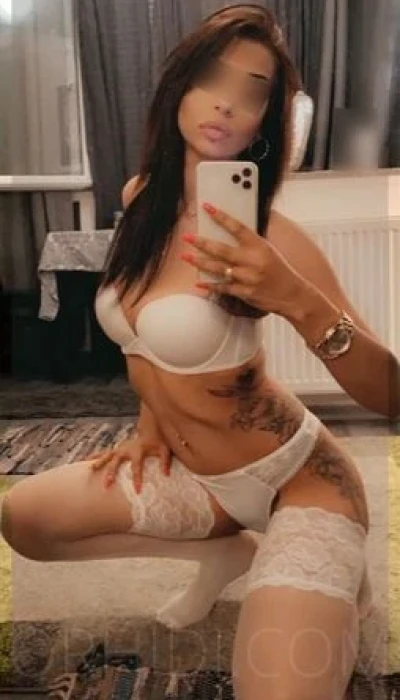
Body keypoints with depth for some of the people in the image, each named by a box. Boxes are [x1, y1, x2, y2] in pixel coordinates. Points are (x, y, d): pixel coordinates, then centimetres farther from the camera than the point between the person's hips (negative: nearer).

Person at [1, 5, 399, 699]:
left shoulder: (272, 236, -20)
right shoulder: (140, 198, -2)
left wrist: (298, 301, -37)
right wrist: (149, 421, 11)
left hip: (297, 478, -6)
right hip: (194, 473, 7)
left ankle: (329, 570, 10)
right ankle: (227, 550, 19)